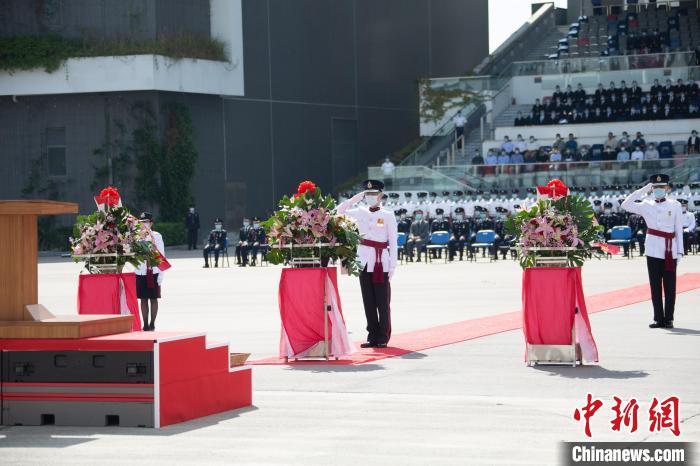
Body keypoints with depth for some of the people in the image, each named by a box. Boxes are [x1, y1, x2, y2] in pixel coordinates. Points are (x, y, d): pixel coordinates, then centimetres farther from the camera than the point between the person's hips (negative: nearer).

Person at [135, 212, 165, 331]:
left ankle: (152, 324, 12)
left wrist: (161, 274, -5)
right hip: (140, 272, 2)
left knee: (153, 298, 4)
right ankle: (145, 325, 11)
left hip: (153, 272, -2)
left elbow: (161, 255, 0)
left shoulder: (156, 236, -1)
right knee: (143, 299, 5)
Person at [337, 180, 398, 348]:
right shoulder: (360, 212, 9)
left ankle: (383, 338, 3)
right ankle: (372, 336, 11)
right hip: (365, 261, 4)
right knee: (368, 301, 6)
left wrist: (392, 266, -6)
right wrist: (356, 198, 2)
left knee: (383, 302, -2)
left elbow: (393, 243, -2)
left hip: (381, 262, -4)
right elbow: (340, 211, 10)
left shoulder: (388, 215, -2)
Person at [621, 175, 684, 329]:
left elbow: (679, 230, 5)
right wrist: (643, 191, -4)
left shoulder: (675, 206, 5)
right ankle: (658, 318, 8)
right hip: (653, 251, 1)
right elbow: (626, 205, -4)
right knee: (655, 286, 3)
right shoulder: (646, 206, 7)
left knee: (669, 286, 1)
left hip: (670, 251, -1)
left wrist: (679, 251, -1)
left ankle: (669, 318, 5)